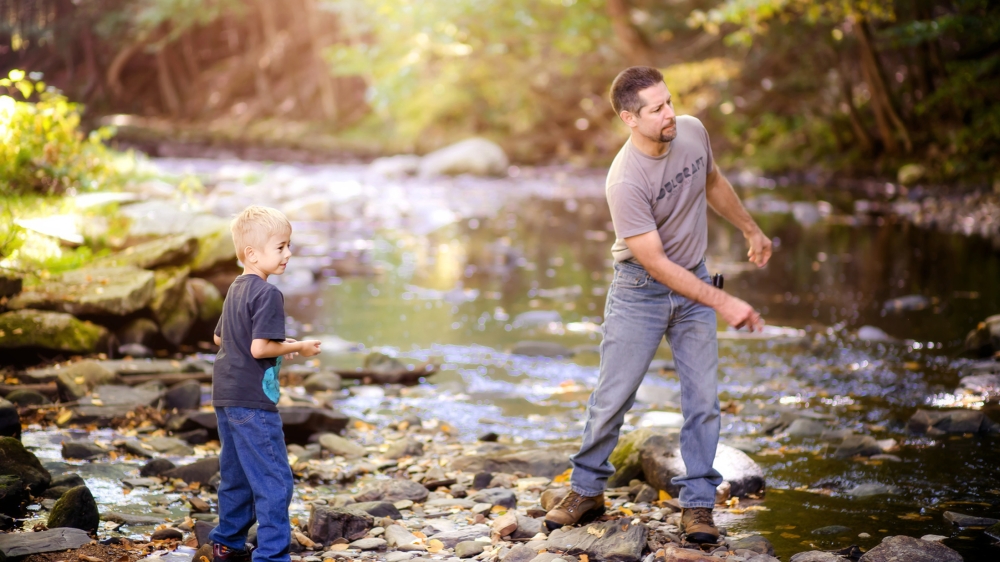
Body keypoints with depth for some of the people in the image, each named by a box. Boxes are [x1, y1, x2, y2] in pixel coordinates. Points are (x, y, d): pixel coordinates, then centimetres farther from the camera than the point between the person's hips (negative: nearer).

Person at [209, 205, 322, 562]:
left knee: (237, 476, 19)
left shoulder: (236, 289, 14)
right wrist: (297, 348, -8)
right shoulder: (267, 294, -16)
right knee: (274, 480, -7)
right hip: (253, 399, -10)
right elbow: (259, 348, -22)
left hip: (225, 396, 10)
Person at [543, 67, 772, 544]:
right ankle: (587, 490, 22)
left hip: (694, 281, 5)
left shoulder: (693, 131, -9)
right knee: (612, 397, 3)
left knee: (702, 398, 1)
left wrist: (751, 230, 24)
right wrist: (723, 303, -25)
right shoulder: (624, 183, -27)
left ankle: (697, 504, 9)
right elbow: (655, 264, -24)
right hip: (639, 291, -4)